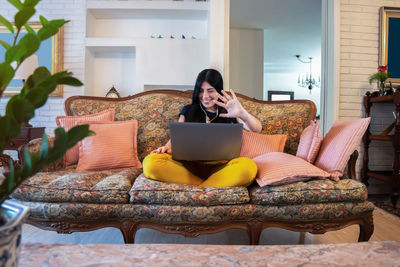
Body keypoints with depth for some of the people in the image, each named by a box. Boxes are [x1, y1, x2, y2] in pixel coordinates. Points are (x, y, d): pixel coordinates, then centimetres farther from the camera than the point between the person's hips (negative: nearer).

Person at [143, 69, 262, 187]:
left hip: (219, 166, -1)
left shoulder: (229, 111, 15)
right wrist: (168, 147, -10)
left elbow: (257, 129, 5)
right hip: (189, 164, 2)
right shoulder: (188, 111, 21)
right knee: (151, 162, -29)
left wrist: (242, 113, -17)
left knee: (249, 166, -35)